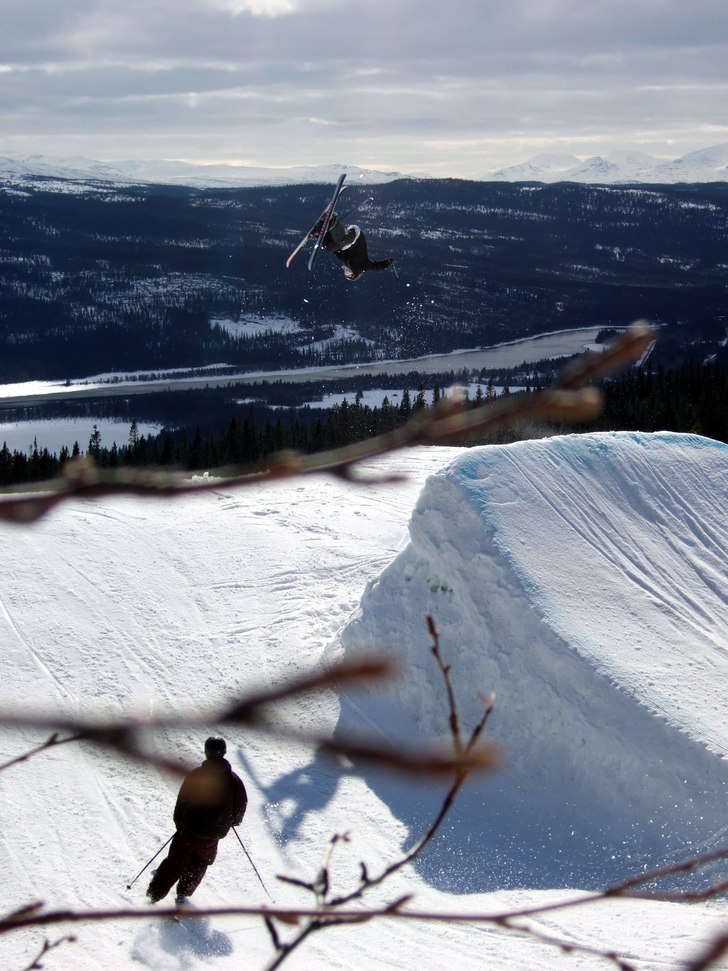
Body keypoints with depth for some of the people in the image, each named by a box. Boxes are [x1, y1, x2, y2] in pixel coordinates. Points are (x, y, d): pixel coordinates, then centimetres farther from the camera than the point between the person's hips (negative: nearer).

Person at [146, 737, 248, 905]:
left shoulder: (195, 774, -10)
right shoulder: (233, 779, -7)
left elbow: (182, 799, -5)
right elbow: (242, 803, 2)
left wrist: (179, 822, 10)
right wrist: (235, 820, 22)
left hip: (190, 828, 0)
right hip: (213, 834, 0)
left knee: (176, 862, 13)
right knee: (200, 864, 22)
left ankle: (155, 892, 14)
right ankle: (183, 893, 24)